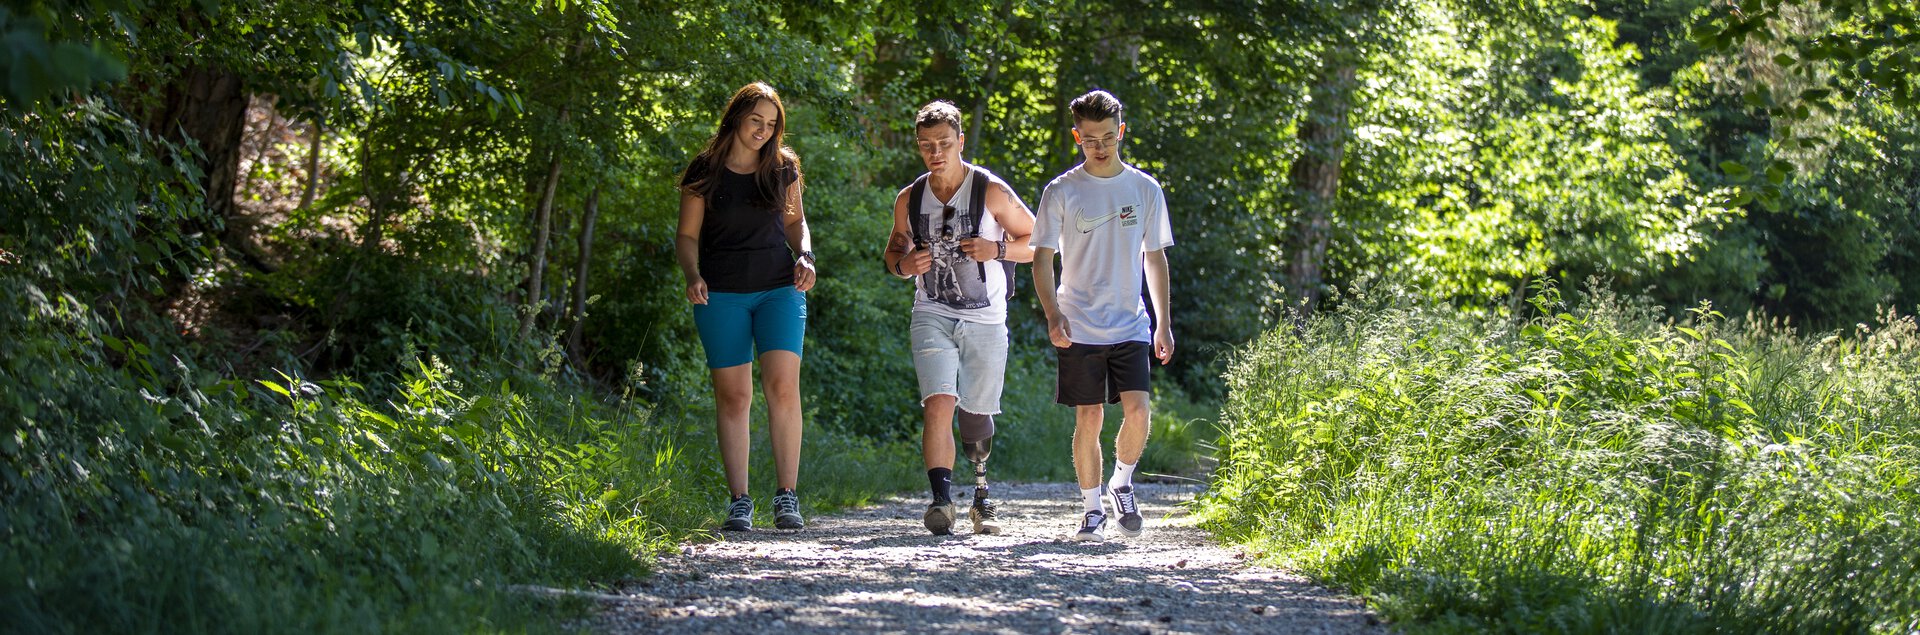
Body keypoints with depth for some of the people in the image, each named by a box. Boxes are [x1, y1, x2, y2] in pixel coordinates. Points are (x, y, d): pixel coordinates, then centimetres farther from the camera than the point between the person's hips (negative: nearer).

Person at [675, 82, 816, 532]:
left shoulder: (783, 168, 8)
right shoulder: (704, 173, 2)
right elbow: (687, 237, 5)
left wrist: (805, 257, 2)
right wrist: (693, 275, -14)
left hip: (779, 289, 1)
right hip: (722, 295, -1)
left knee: (783, 386, -13)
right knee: (732, 395, -2)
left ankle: (787, 496, -9)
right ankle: (739, 501, 4)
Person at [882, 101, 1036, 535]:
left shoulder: (992, 192, -5)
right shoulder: (909, 199, 4)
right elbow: (894, 250, 20)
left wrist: (997, 248, -16)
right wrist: (903, 264, -5)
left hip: (985, 320, -1)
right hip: (932, 316, 1)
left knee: (976, 416, 8)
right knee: (938, 403, -21)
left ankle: (982, 497, 34)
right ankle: (941, 499, -23)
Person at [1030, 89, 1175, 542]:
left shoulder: (1145, 189, 6)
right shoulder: (1061, 192, 0)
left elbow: (1155, 257, 13)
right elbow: (1042, 258, 0)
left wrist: (1163, 323, 9)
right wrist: (1053, 316, -14)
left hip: (1130, 326, 1)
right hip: (1079, 329, -1)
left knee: (1137, 411, -13)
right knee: (1089, 418, -1)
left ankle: (1122, 484, 13)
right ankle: (1093, 510, 13)